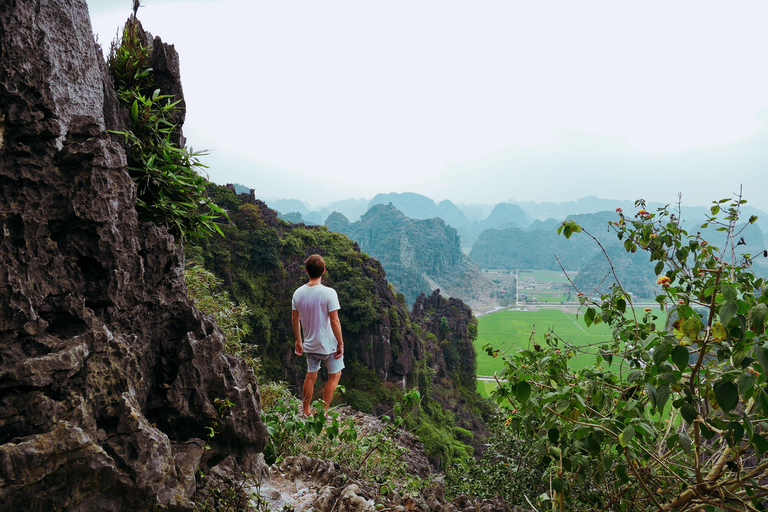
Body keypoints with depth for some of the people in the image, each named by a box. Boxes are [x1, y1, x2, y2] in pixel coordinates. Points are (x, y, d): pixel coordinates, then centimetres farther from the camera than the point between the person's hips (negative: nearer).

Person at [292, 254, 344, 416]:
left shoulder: (298, 293, -4)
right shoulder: (328, 293, -20)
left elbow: (294, 319, 5)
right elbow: (334, 322, -19)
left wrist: (298, 341, 17)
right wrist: (340, 344, -9)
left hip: (309, 345, 5)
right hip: (328, 345, -5)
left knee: (311, 376, 19)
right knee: (334, 375, 14)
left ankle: (306, 412, 28)